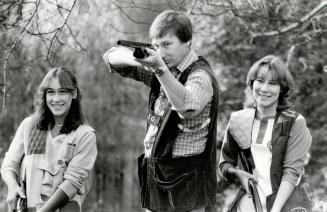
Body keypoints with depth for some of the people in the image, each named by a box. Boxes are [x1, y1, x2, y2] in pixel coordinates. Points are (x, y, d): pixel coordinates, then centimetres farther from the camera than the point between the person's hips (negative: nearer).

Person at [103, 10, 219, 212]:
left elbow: (187, 106, -33)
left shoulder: (200, 76, -11)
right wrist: (135, 58, -12)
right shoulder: (164, 71, 10)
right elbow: (112, 57, 10)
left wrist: (160, 68, -43)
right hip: (155, 176, 7)